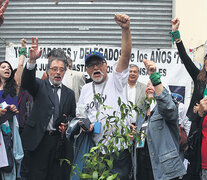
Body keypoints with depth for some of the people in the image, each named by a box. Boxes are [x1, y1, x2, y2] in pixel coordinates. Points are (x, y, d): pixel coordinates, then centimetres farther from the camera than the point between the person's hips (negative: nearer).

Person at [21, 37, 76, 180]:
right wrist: (32, 61, -33)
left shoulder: (69, 93, 14)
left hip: (61, 140, 3)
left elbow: (73, 116, 18)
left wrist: (68, 124, -6)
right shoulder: (40, 86, 5)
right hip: (40, 139, -3)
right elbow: (26, 82, -16)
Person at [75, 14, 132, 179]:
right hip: (96, 149, 4)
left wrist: (126, 29, -24)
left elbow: (126, 55, -11)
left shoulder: (115, 80, 4)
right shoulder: (86, 89, 16)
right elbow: (79, 114, 22)